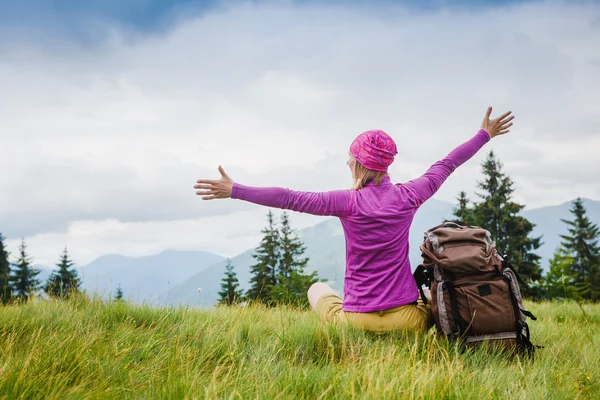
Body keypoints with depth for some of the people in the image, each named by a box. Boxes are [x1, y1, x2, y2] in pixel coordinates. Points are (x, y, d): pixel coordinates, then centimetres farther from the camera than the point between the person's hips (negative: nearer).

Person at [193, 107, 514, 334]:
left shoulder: (348, 202, -9)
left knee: (317, 288, 32)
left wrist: (235, 191, -6)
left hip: (357, 321, -1)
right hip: (407, 321, 2)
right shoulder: (408, 197, -2)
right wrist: (485, 134, 27)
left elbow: (289, 199, -11)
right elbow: (446, 166, 12)